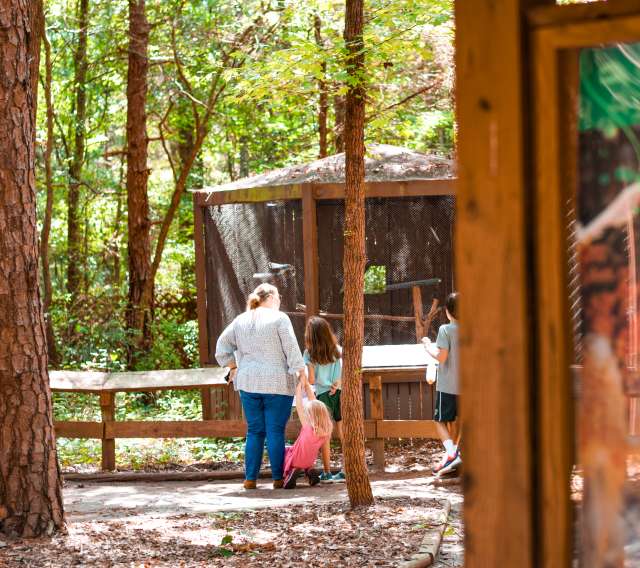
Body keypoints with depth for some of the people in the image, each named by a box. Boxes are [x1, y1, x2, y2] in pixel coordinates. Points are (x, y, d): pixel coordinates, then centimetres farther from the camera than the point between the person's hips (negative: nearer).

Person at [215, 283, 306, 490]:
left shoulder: (241, 320, 11)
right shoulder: (279, 318, -5)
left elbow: (222, 346, 12)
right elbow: (292, 350, -9)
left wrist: (233, 366, 19)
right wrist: (301, 374, -5)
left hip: (249, 383, 4)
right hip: (277, 384, -4)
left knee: (254, 431, 9)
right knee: (275, 432, -1)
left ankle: (250, 478, 5)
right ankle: (278, 478, -2)